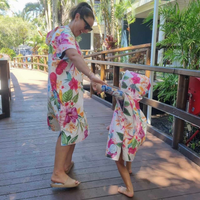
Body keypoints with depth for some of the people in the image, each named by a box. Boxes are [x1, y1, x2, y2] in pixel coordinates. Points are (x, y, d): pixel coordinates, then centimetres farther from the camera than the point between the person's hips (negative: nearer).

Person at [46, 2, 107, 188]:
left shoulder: (67, 34, 19)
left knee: (73, 127, 15)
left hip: (69, 89, 10)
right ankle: (57, 174, 3)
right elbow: (73, 55, -36)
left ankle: (66, 164, 27)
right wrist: (91, 75, -49)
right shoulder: (65, 33, -15)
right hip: (65, 90, -10)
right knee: (68, 129, -6)